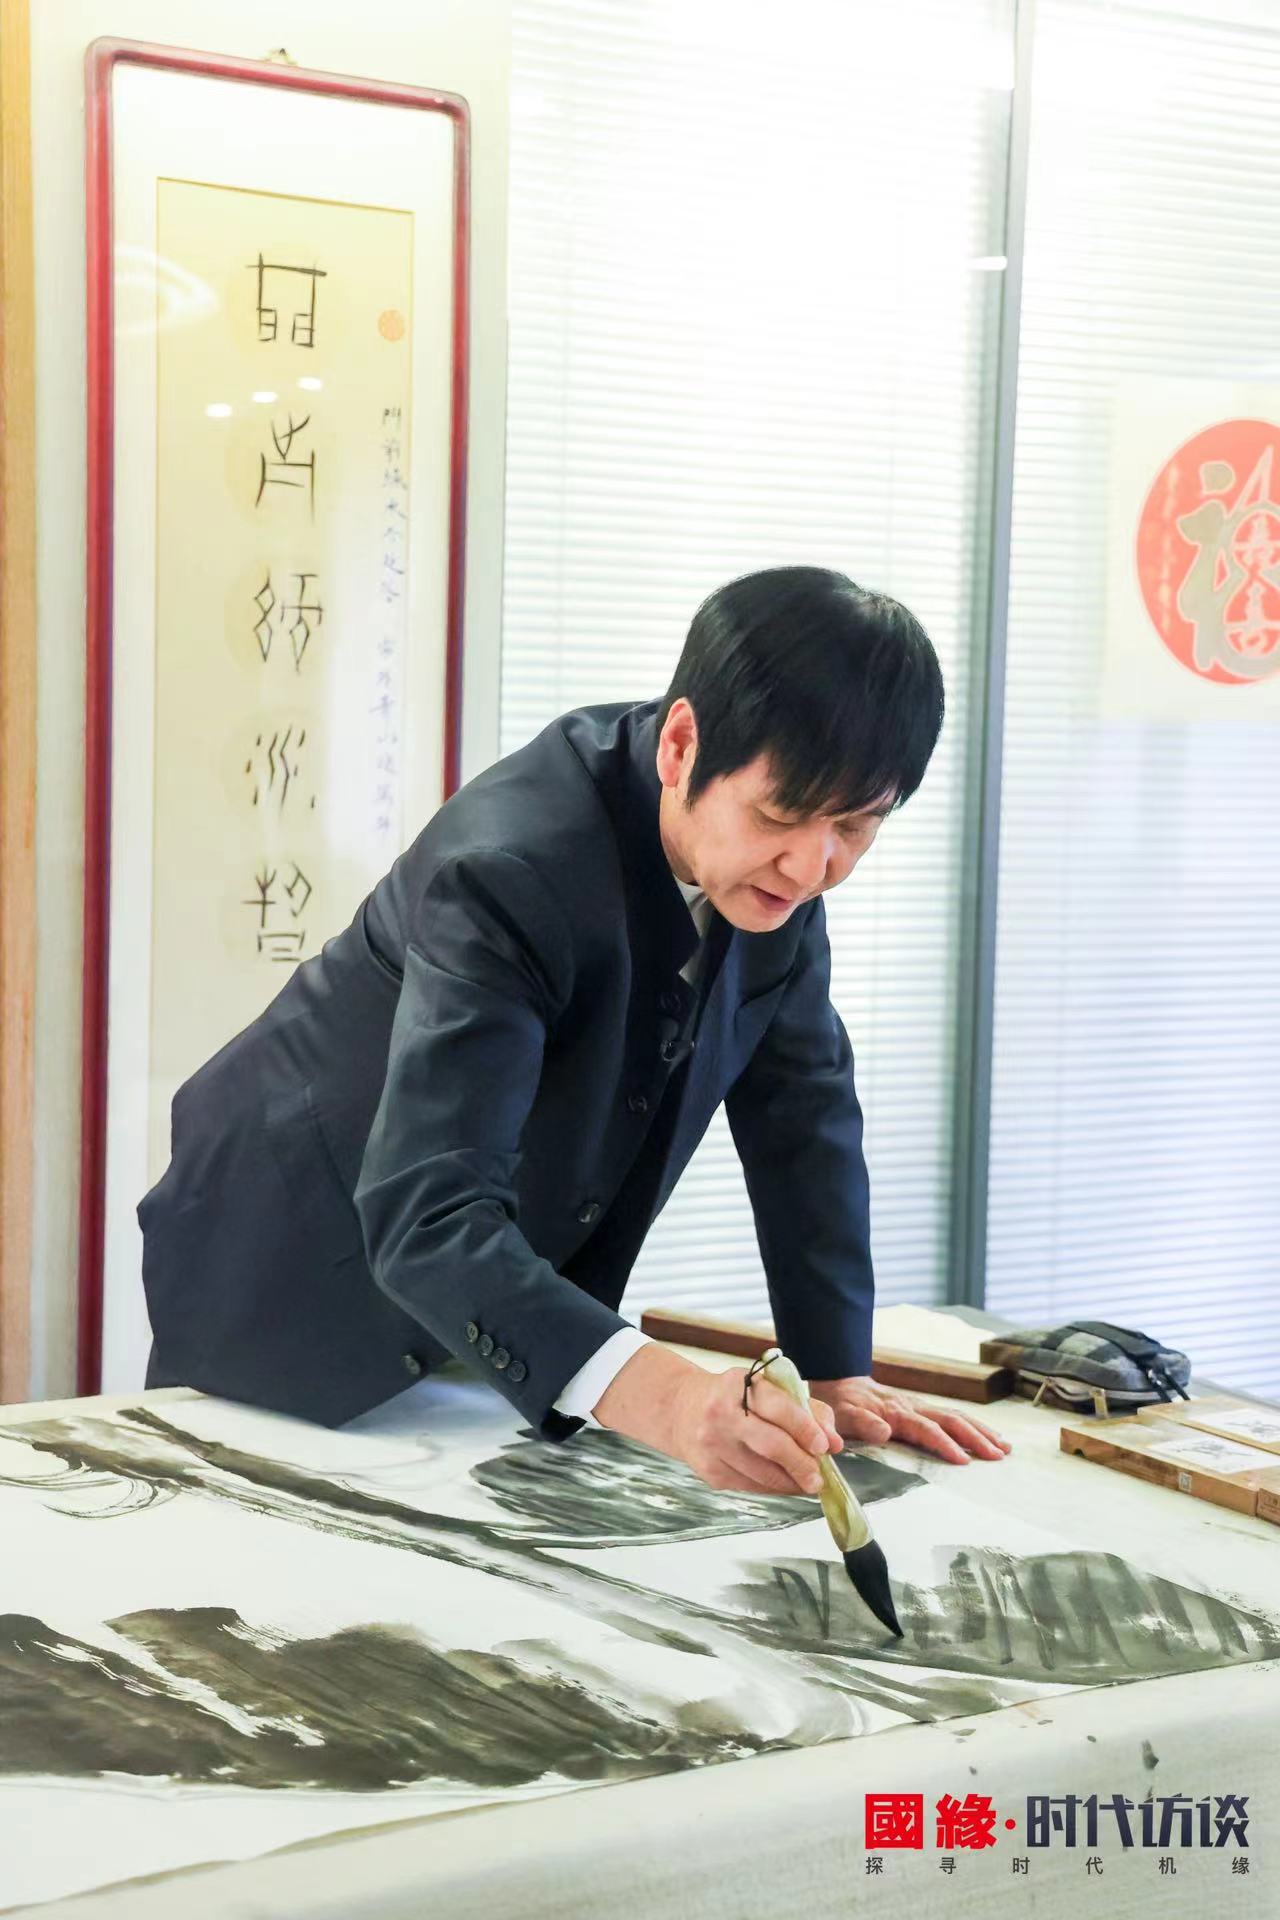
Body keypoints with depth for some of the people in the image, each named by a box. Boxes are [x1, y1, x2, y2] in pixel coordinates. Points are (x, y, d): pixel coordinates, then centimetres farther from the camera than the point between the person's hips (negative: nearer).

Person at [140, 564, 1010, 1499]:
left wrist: (839, 1374, -11)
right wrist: (660, 1396, -59)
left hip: (523, 1285, 6)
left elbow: (801, 1103, -4)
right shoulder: (508, 870, -36)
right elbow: (425, 1215, -44)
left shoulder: (780, 856, -14)